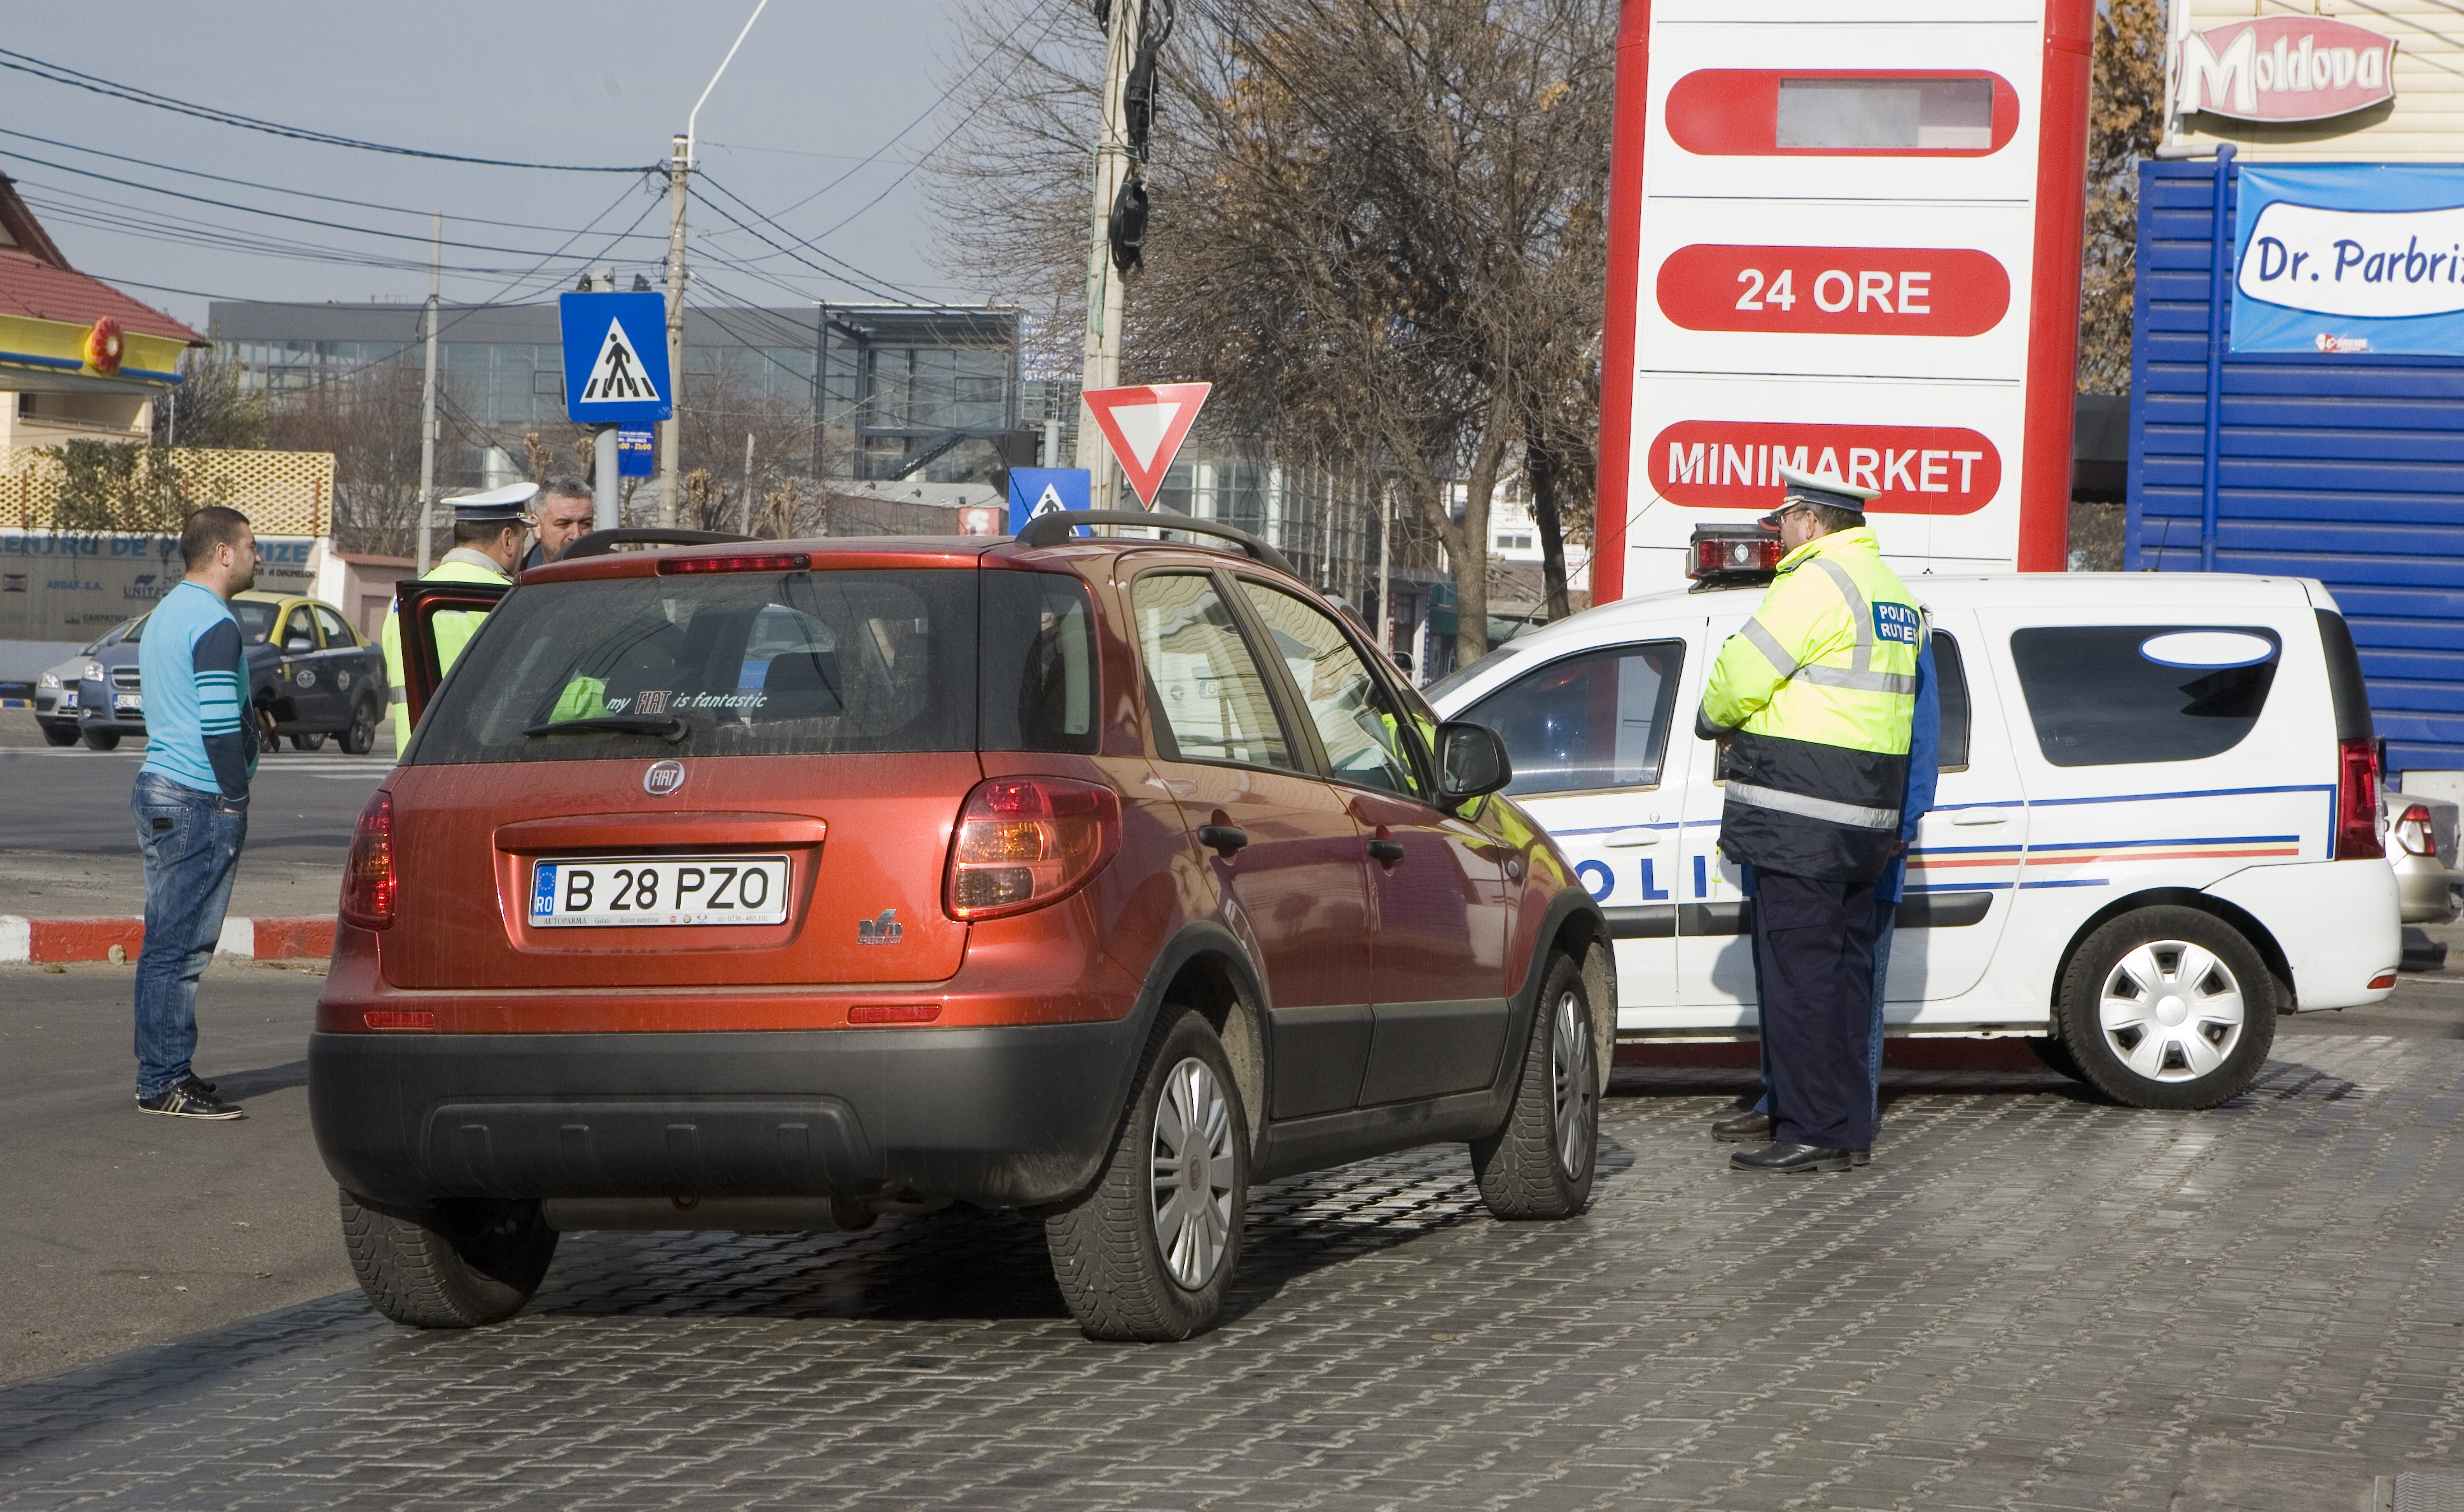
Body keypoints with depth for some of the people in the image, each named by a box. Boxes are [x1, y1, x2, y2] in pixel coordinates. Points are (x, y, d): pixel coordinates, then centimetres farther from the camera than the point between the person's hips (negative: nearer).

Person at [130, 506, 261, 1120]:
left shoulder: (165, 614, 18)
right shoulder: (214, 625, -14)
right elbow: (220, 725, -20)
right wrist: (235, 799, -13)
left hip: (159, 792, 10)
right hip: (199, 803, -10)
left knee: (171, 943, 13)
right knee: (179, 947, -8)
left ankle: (164, 1070, 17)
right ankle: (164, 1082, -7)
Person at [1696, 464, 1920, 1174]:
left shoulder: (1817, 583, -12)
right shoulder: (1891, 589, 19)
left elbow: (1741, 676, -13)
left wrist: (1714, 718, 8)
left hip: (1800, 819, -9)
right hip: (1865, 820, 10)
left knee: (1799, 971, -7)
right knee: (1845, 968, 13)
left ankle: (1812, 1132, -8)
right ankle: (1849, 1128, 16)